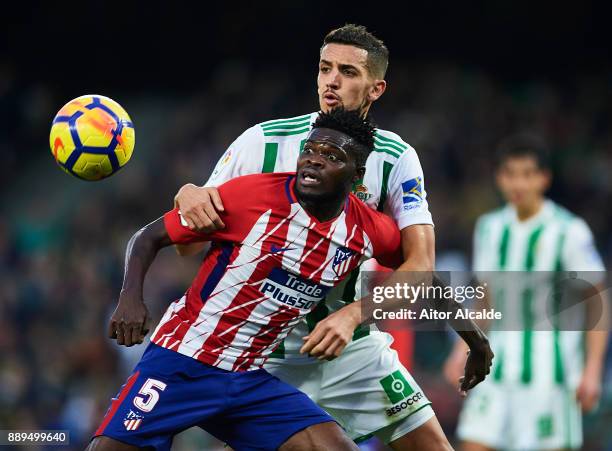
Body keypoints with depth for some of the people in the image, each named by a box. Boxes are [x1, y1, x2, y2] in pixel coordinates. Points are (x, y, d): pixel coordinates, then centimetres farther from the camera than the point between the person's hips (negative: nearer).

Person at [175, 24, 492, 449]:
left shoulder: (395, 158, -4)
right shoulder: (263, 141, -8)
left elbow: (420, 263, -13)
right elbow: (189, 245, -6)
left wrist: (352, 315, -29)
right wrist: (188, 194, -29)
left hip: (355, 346, 2)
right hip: (267, 351, -1)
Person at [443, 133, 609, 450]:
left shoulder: (569, 231, -8)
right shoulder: (490, 228, 9)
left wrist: (592, 370, -13)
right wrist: (464, 350, 8)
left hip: (549, 367, -5)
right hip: (498, 364, 5)